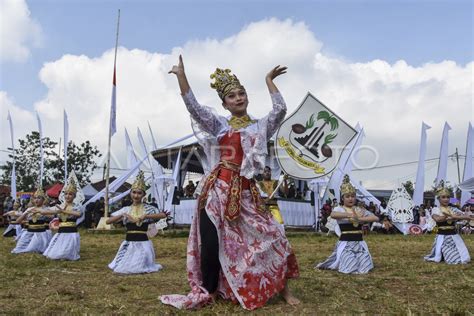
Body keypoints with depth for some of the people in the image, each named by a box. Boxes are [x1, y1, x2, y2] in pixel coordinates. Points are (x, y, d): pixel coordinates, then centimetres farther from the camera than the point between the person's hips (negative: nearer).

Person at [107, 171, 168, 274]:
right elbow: (108, 221, -1)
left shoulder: (148, 208, -1)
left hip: (143, 243, -2)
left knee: (142, 267, 2)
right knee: (123, 267, 6)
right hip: (128, 243, 2)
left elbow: (163, 215, -18)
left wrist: (146, 216, -25)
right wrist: (122, 215, -15)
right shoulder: (126, 209, 5)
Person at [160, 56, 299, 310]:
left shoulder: (260, 127, 12)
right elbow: (193, 106, 1)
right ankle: (209, 291, 21)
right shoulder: (219, 125, 11)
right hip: (219, 188, 0)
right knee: (211, 241, 2)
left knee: (270, 236, -1)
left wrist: (269, 80, 2)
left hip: (245, 191, 0)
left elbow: (280, 110, -4)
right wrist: (181, 74, -5)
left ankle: (283, 289, 17)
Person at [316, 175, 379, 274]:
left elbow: (376, 218, 0)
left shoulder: (360, 210, 9)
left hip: (359, 243, 5)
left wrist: (360, 219, -13)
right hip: (345, 243, -5)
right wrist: (349, 214, -34)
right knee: (350, 268, -11)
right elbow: (333, 214, -29)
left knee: (364, 267, -1)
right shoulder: (339, 209, -4)